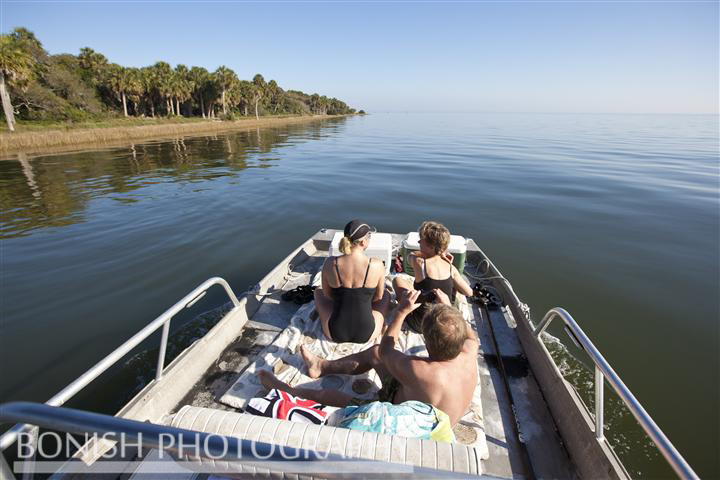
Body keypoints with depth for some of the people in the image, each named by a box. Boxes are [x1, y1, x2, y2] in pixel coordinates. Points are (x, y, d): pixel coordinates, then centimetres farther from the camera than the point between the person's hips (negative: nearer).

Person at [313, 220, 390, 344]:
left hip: (335, 333, 1)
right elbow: (378, 297, 0)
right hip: (367, 334, 0)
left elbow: (328, 295, 2)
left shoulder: (330, 263, -15)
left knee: (318, 291, 29)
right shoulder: (377, 265, -18)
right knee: (386, 296, 29)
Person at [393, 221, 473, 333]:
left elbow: (412, 255, 2)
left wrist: (439, 255, 1)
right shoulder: (451, 268, -12)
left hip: (420, 324, -4)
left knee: (398, 279, 12)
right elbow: (469, 292, -1)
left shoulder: (419, 263, -23)